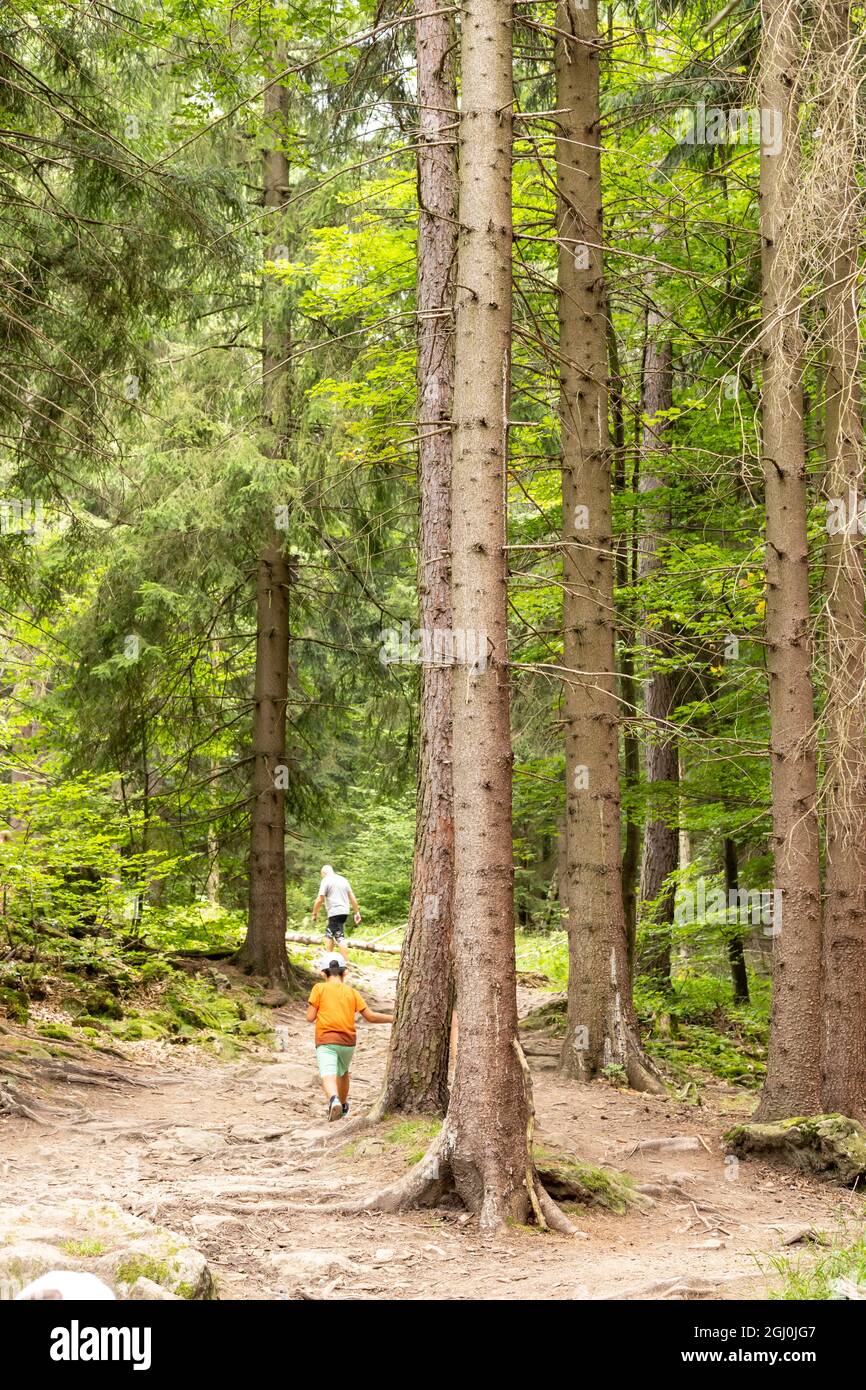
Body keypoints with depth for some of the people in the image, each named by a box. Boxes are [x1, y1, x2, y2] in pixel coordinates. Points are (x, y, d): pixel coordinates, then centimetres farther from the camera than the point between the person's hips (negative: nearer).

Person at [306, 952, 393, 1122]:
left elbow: (310, 1018, -3)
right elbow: (370, 1016, 4)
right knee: (343, 1073, 28)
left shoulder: (319, 989, 1)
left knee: (328, 1076, -19)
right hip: (348, 1041, 4)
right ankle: (343, 1106, 47)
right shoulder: (352, 992, 8)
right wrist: (394, 1018, 15)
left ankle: (334, 1100, -49)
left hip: (326, 1040, -4)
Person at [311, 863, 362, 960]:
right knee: (328, 934, 18)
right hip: (345, 911, 8)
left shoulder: (326, 881, -5)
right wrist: (357, 912, 16)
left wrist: (314, 913, 0)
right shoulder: (343, 880, 16)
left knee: (340, 938, -7)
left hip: (334, 912, -8)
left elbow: (319, 900, -10)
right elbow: (352, 898, 14)